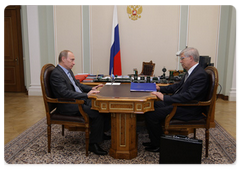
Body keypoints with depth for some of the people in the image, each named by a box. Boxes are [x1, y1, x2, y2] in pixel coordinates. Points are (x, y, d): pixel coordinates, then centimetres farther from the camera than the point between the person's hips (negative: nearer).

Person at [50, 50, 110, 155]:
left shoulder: (68, 70, 14)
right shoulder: (56, 74, -16)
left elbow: (77, 84, 24)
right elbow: (65, 93, -25)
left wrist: (92, 88, 9)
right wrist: (86, 95, -28)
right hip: (68, 106, -10)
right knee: (97, 114, -23)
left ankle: (100, 133, 16)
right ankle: (93, 144, -10)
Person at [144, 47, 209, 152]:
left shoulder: (200, 74, -19)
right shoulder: (191, 71, 11)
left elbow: (188, 96, -29)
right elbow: (179, 86, 22)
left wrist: (165, 98, -30)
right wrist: (160, 88, 13)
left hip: (188, 110, -10)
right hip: (179, 103, 10)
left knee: (151, 115, -18)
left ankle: (159, 145, 3)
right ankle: (155, 141, 17)